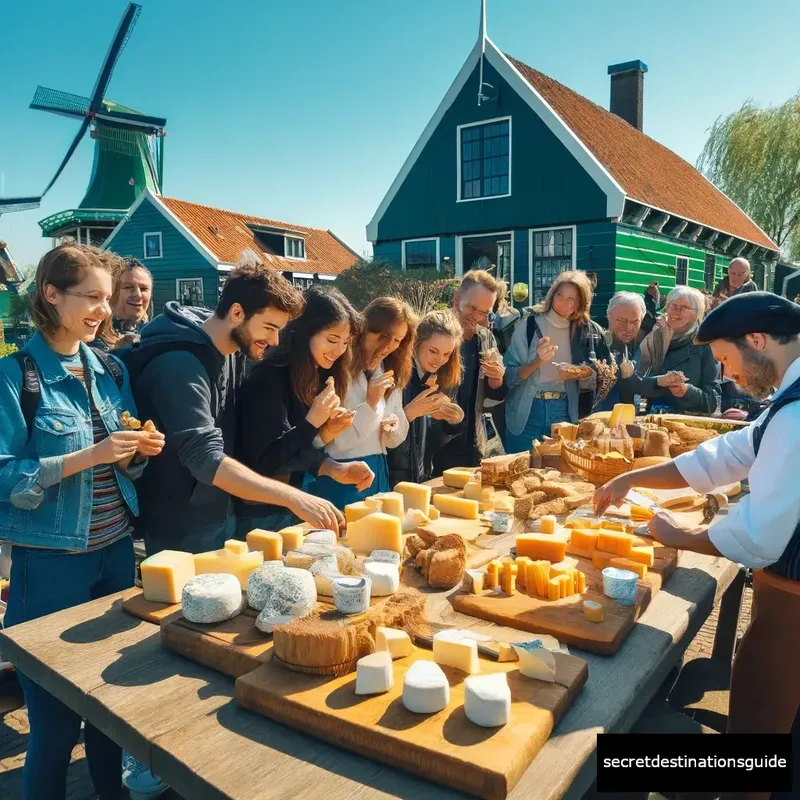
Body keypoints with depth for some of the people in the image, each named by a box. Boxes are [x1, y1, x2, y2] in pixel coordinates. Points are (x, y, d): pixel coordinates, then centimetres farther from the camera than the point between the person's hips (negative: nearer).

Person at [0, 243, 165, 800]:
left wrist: (141, 451, -10)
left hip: (117, 548, 6)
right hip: (50, 560, -5)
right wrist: (88, 457, -24)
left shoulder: (112, 370, 5)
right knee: (54, 714, 9)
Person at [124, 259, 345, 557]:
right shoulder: (178, 365, -25)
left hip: (223, 518, 8)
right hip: (181, 534, -8)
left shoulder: (234, 351, 1)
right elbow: (206, 461, -33)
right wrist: (293, 498, -37)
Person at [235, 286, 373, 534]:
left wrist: (335, 469, -8)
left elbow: (303, 454, 8)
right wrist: (312, 422, -27)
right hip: (257, 515, -8)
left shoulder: (320, 376, 3)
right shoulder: (268, 379, -22)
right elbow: (261, 465, -22)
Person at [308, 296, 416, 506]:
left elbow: (394, 440, 10)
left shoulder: (392, 375, 7)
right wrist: (370, 403, -23)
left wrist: (394, 427, -11)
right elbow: (335, 441, -17)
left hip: (377, 473, 7)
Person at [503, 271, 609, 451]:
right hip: (527, 411, -3)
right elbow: (509, 376, -9)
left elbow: (591, 383, 12)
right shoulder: (529, 326, -5)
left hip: (564, 411, 3)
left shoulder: (585, 331, 6)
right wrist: (536, 362, -23)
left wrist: (586, 374, -10)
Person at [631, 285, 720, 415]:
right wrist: (659, 381, -17)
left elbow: (713, 400, -1)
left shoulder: (704, 346, 1)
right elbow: (634, 382, 0)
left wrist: (688, 391, -18)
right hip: (653, 417, 2)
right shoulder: (653, 338, 8)